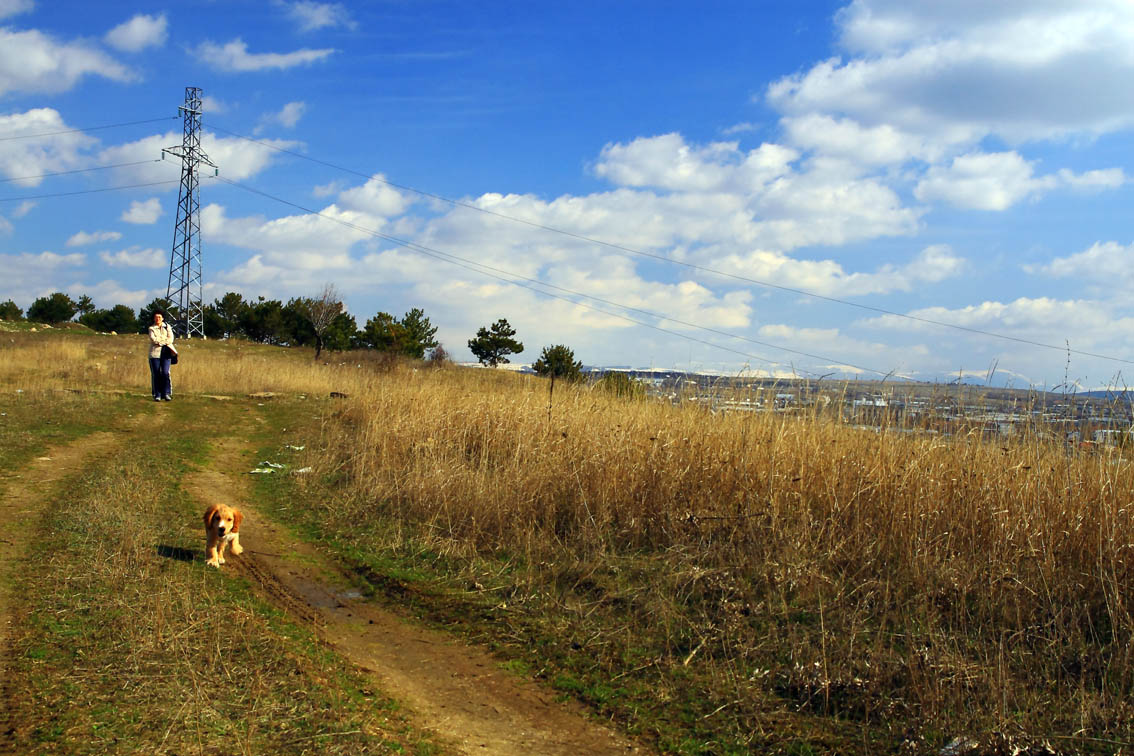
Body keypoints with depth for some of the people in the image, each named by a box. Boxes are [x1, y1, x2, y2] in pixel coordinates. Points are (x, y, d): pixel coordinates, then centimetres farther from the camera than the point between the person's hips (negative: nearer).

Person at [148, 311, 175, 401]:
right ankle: (157, 395, 3)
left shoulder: (167, 327, 14)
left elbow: (171, 339, 1)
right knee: (156, 374, -2)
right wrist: (165, 340, -7)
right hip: (154, 354, 0)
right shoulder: (151, 328, 11)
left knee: (165, 373, -12)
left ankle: (167, 394, -5)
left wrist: (159, 341, -9)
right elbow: (153, 339, -6)